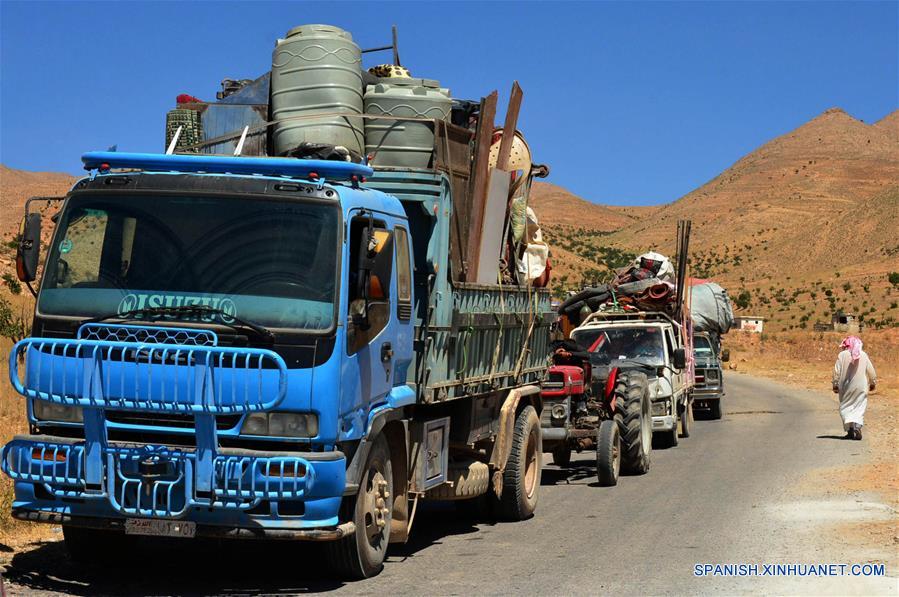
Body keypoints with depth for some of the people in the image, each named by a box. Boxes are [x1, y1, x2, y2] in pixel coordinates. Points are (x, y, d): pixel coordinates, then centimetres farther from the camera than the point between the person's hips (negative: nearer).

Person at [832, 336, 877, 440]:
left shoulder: (842, 355, -5)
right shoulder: (863, 355, 2)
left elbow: (837, 372, -5)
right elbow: (871, 370, 6)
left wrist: (835, 385, 5)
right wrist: (873, 383, 19)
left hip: (846, 387, -1)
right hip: (861, 386, 1)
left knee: (845, 408, 8)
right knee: (859, 407, 5)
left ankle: (850, 429, -7)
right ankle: (857, 426, -16)